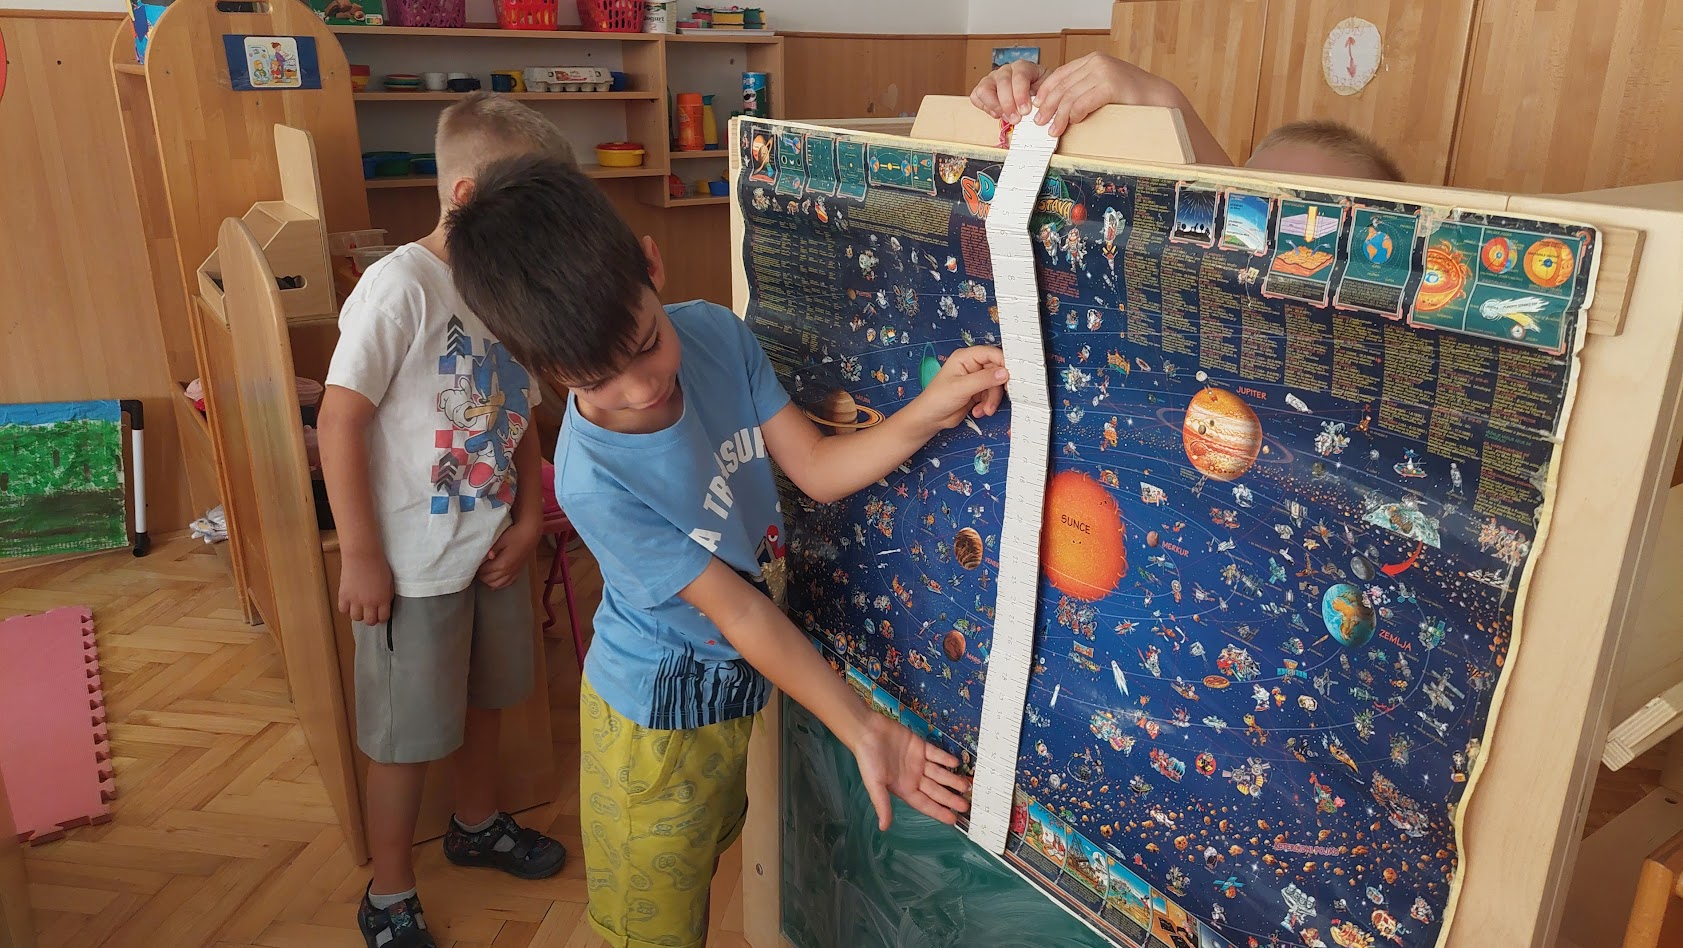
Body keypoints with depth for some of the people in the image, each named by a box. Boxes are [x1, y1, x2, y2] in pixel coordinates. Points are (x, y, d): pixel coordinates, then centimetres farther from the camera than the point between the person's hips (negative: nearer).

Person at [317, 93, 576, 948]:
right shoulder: (401, 284, -20)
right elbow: (340, 420, -20)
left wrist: (528, 519, -1)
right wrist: (360, 556, -18)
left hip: (492, 548, 7)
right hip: (415, 564, -7)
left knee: (483, 697, 25)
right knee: (407, 734, 8)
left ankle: (477, 824, 50)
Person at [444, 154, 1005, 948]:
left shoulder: (715, 334, -17)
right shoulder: (595, 481, -32)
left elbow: (816, 470, -12)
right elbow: (741, 614, -27)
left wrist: (928, 413, -28)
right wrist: (862, 728, -26)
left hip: (735, 684, 6)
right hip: (659, 718, -5)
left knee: (703, 858, 31)